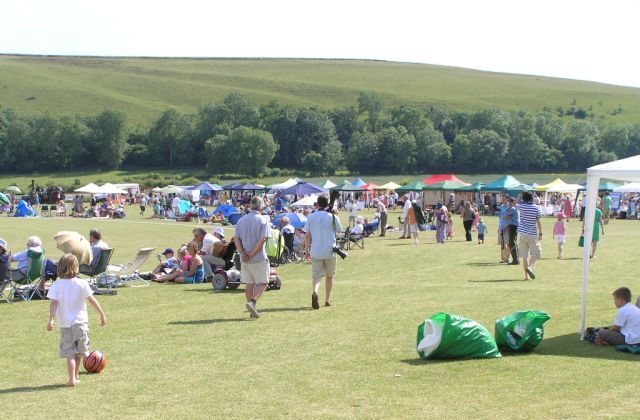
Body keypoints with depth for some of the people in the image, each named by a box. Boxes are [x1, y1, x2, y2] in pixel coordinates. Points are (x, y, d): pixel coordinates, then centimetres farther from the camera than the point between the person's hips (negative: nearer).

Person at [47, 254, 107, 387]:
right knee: (80, 352, 16)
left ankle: (72, 379, -9)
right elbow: (92, 300, -3)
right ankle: (75, 377, 26)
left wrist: (51, 319, -17)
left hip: (65, 324, -1)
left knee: (70, 353, 2)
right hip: (80, 322, 1)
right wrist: (102, 314, 3)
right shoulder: (82, 283, -4)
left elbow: (54, 303, -14)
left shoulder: (56, 285, -6)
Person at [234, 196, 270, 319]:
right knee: (262, 283, 4)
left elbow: (236, 239, 1)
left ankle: (253, 310, 14)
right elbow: (262, 239, -16)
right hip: (259, 258, -5)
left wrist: (242, 252, -8)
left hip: (245, 259, 5)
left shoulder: (241, 220, 9)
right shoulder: (263, 220, -8)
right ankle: (252, 302, -17)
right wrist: (252, 254, -13)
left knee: (249, 284, 12)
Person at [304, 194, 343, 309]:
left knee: (316, 276, 1)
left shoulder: (311, 217, 2)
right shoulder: (332, 216, -4)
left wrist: (307, 248, 11)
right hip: (330, 250, -1)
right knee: (329, 276, 15)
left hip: (316, 251, 1)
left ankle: (315, 292, -28)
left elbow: (307, 236, 1)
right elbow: (339, 230, 10)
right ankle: (327, 300, 20)